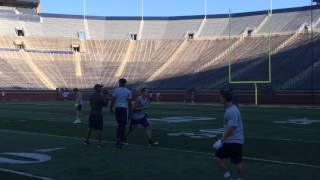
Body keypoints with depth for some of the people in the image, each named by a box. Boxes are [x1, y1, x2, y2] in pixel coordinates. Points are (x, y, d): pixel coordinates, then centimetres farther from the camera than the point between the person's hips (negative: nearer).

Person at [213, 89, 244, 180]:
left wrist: (221, 140, -22)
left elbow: (231, 128, -25)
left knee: (238, 162, 3)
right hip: (228, 141, 10)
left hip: (235, 141, -10)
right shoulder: (228, 109, 11)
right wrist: (222, 140, 23)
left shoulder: (232, 111, -20)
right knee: (218, 158, 7)